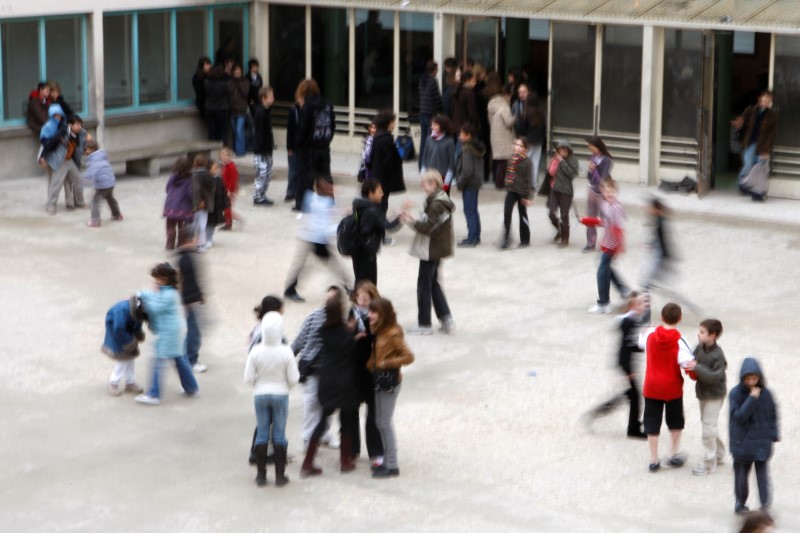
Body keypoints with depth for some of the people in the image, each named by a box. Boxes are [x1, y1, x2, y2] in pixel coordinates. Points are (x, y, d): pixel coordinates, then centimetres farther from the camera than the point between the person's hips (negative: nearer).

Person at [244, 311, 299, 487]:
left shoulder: (256, 351, -14)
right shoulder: (286, 352, -16)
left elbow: (248, 378, -9)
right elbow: (293, 379, -12)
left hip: (260, 395, 1)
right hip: (280, 394, -1)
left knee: (261, 434, 10)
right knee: (279, 435, 9)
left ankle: (261, 475, 14)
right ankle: (279, 476, 12)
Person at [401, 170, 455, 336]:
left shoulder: (436, 204, -22)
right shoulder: (441, 200, 9)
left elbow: (427, 228, -25)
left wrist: (411, 222, -12)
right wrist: (415, 221, 1)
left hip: (431, 250, -10)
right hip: (437, 249, 10)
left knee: (424, 286, 1)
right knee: (433, 283, 19)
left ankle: (424, 325, 9)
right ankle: (446, 319, 18)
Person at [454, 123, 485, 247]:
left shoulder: (467, 150, -20)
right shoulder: (478, 147, 7)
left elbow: (467, 171, -23)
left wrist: (460, 183, -12)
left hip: (469, 184, -9)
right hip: (477, 182, 9)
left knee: (469, 210, -3)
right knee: (473, 210, 17)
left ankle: (472, 238, 0)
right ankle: (476, 236, 24)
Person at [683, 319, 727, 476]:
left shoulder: (718, 355, -23)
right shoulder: (700, 348, -3)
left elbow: (715, 377, -28)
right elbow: (693, 360, 10)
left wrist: (697, 368, -34)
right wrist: (690, 366, -14)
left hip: (714, 395, -8)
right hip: (703, 392, 8)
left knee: (708, 428, -6)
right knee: (708, 424, 20)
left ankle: (709, 464, 4)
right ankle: (719, 455, 37)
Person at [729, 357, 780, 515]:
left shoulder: (765, 393, -4)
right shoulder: (736, 394, -11)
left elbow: (773, 415, 8)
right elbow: (738, 416, -20)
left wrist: (774, 434, 3)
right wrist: (752, 399, -25)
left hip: (762, 441, 1)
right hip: (742, 441, -1)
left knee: (762, 472, -1)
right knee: (742, 472, 11)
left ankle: (765, 505, 3)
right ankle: (740, 503, 25)